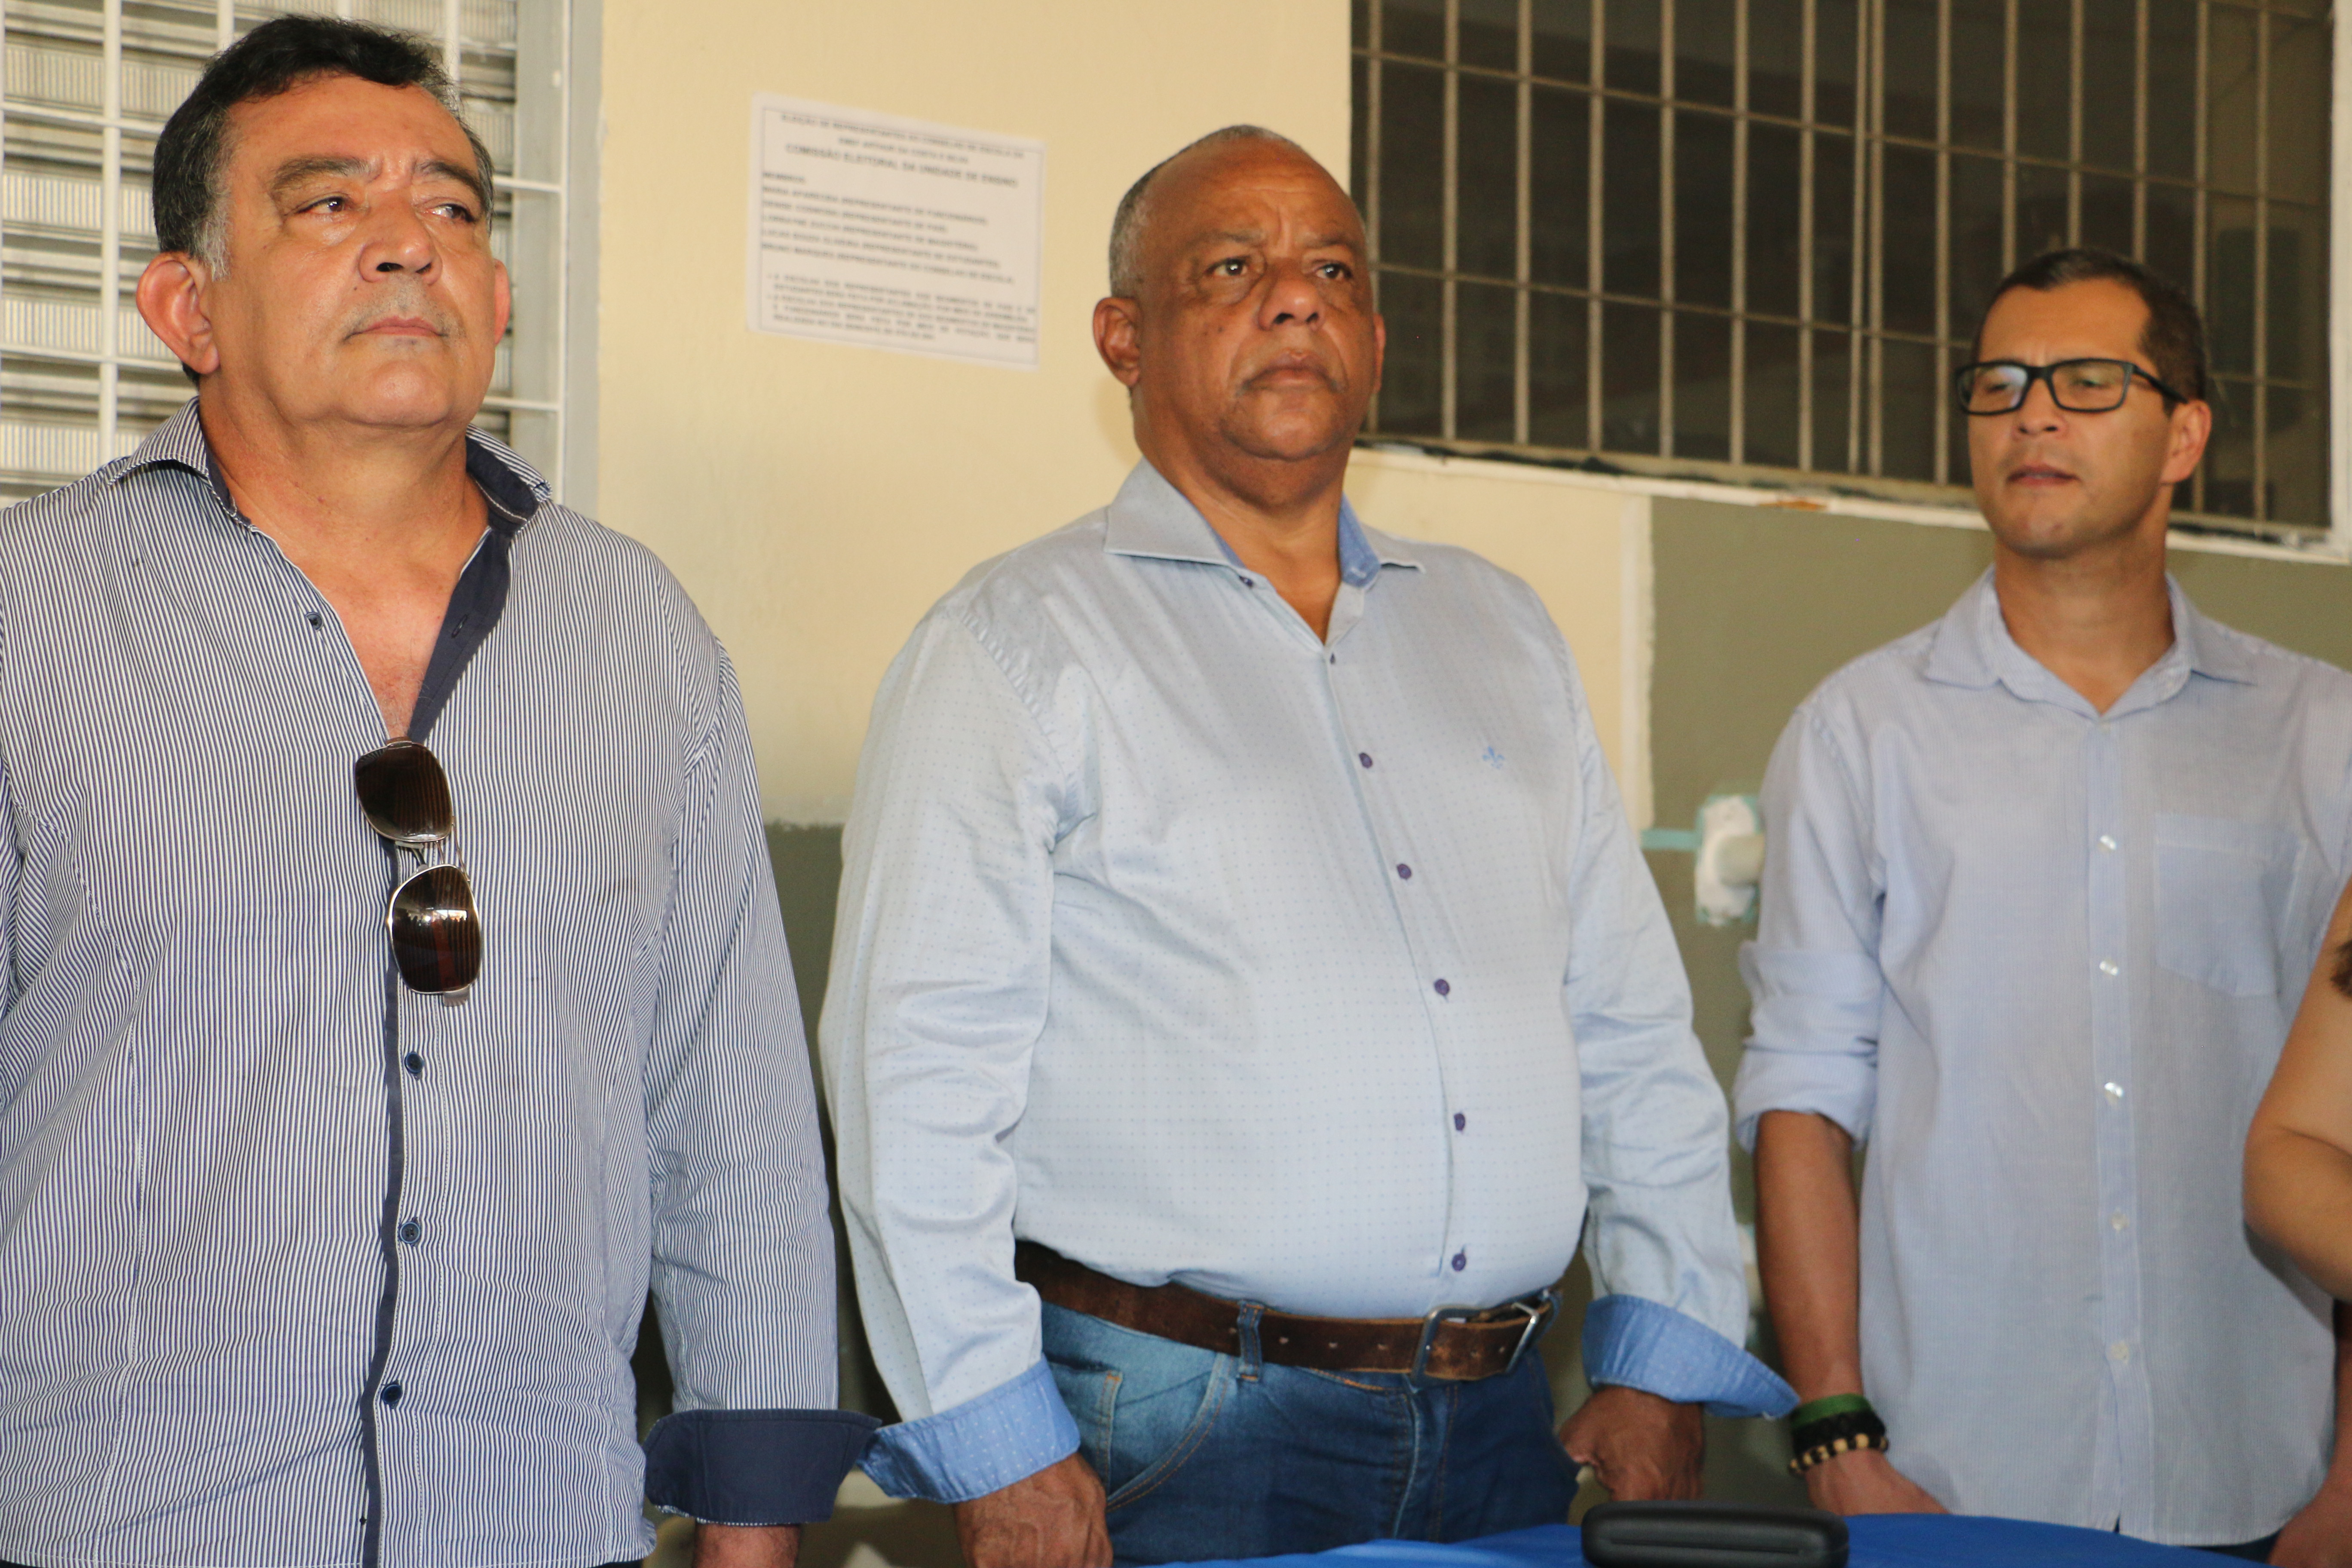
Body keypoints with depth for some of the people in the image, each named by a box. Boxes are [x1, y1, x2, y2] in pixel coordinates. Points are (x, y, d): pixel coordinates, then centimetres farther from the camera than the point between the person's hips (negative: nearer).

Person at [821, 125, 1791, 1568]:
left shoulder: (1499, 629, 15)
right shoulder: (1022, 644, -3)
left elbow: (1634, 1029, 14)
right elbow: (920, 1068, -10)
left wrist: (1663, 1371, 6)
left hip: (1500, 1428, 5)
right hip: (1175, 1430, -5)